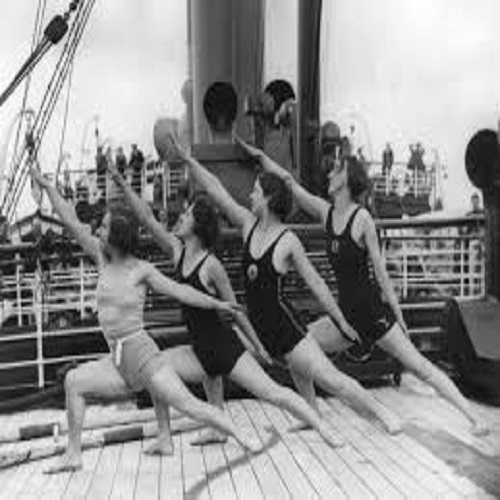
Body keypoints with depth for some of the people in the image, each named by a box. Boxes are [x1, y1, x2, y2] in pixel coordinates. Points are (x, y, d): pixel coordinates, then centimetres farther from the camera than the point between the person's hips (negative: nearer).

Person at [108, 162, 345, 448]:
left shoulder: (211, 266, -17)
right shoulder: (178, 252, 2)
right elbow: (147, 217, 2)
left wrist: (259, 348, -3)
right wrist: (121, 182, -1)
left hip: (225, 347, -7)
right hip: (201, 351, 7)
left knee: (271, 392, -9)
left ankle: (324, 429, 8)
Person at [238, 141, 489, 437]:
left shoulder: (362, 218, -14)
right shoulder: (325, 212, 2)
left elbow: (381, 271, -12)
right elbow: (288, 181, 7)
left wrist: (399, 316, -9)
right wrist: (260, 155, 8)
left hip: (374, 311, -6)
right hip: (346, 313, 6)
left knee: (421, 367, -5)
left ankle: (475, 419, 8)